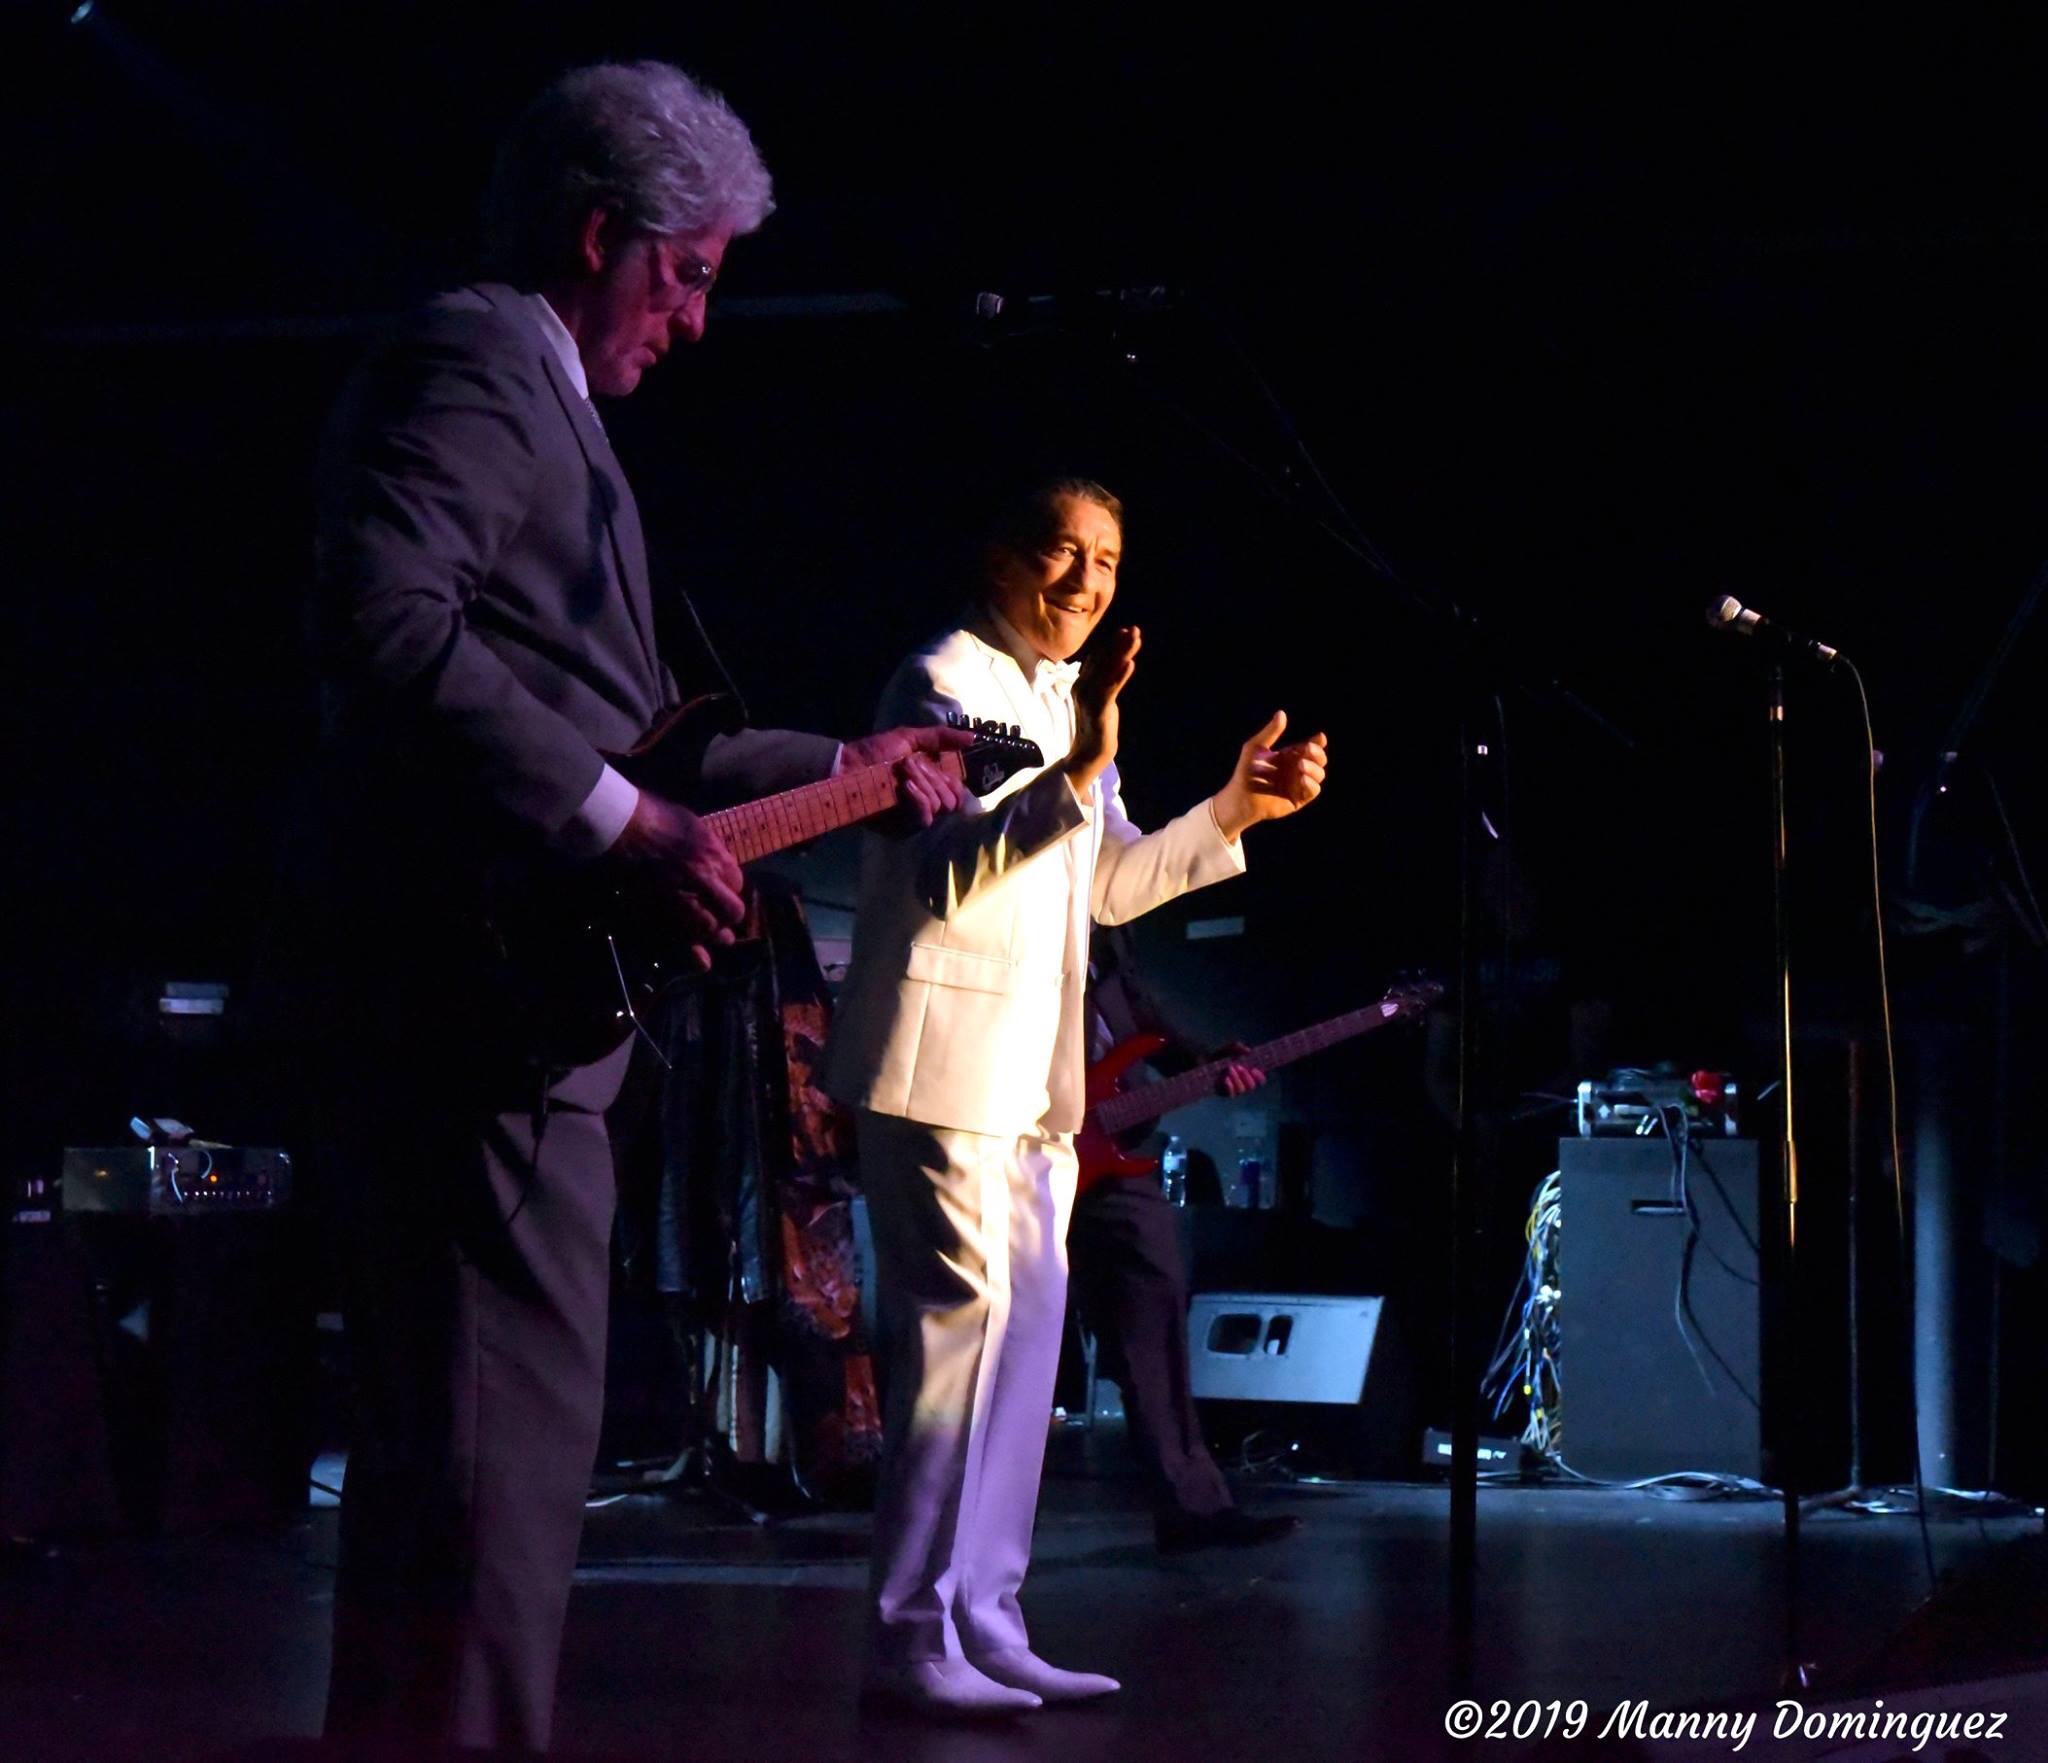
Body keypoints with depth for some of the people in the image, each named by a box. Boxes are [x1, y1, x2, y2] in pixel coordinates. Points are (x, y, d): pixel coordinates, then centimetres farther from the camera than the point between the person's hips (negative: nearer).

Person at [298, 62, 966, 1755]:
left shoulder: (546, 399, 25)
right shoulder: (475, 359, -7)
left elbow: (611, 721, 28)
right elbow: (387, 620, -24)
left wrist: (837, 766, 29)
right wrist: (620, 820, -24)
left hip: (510, 990, 11)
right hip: (472, 978, -11)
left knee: (467, 1430, 15)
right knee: (505, 1435, -10)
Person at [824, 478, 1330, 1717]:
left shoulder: (1073, 698, 18)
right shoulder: (949, 679, -9)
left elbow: (1105, 885, 22)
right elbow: (947, 874, -22)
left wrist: (1236, 810, 11)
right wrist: (1076, 774, -33)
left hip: (1033, 1078, 9)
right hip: (943, 1059, -9)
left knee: (1026, 1329, 10)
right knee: (966, 1321, -13)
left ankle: (984, 1623, 16)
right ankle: (914, 1639, -9)